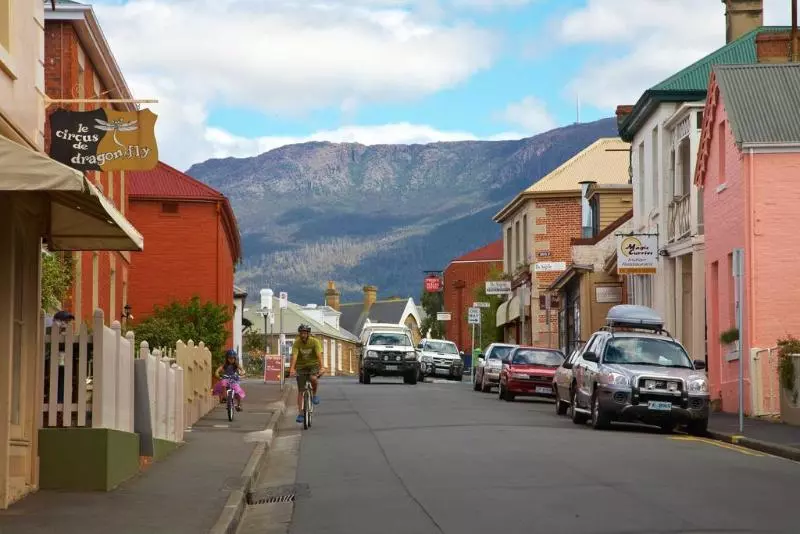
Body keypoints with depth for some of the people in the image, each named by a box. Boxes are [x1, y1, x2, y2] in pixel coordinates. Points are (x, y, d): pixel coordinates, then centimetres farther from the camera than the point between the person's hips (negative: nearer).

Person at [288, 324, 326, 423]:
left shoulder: (315, 342, -18)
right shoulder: (297, 343, -15)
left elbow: (319, 355, -29)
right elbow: (294, 355, -28)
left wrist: (321, 367, -44)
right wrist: (292, 368, -44)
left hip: (313, 365, -1)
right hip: (301, 367, 1)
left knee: (313, 378, -34)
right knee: (300, 390, -3)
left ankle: (314, 394, -4)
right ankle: (300, 413, 2)